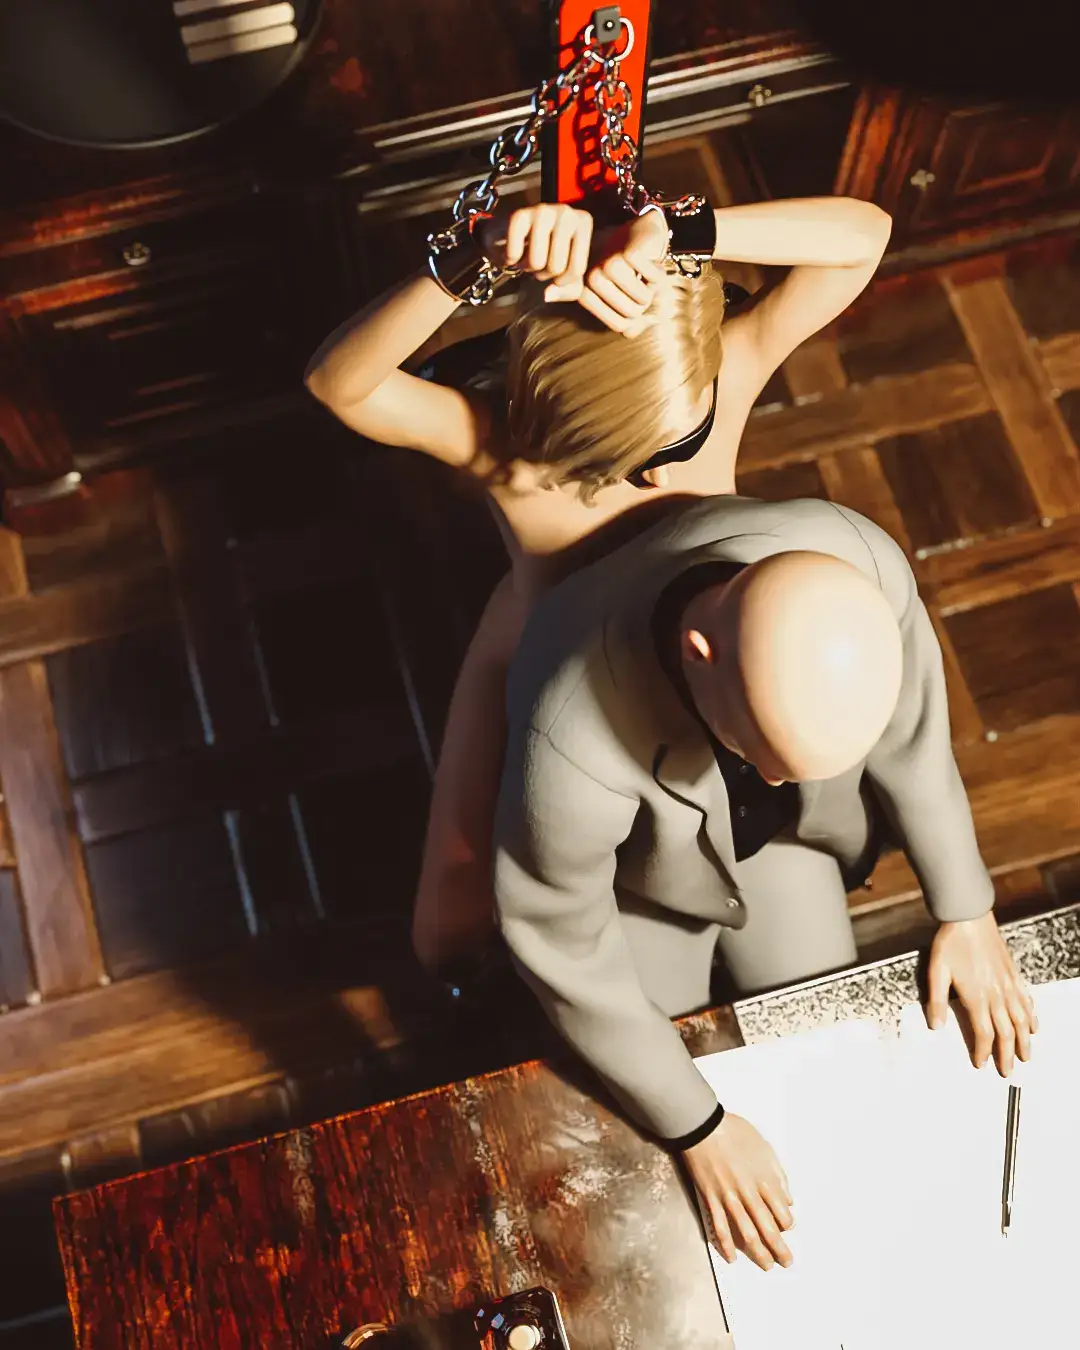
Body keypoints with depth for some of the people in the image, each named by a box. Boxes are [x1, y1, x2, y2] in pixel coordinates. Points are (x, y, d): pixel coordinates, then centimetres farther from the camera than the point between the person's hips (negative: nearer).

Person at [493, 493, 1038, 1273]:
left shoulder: (864, 568, -37)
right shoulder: (574, 742, -47)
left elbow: (911, 738, -14)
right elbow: (561, 942, -27)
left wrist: (966, 913, -3)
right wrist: (697, 1128, -18)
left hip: (783, 834, 3)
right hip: (637, 873, -3)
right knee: (651, 1107, 9)